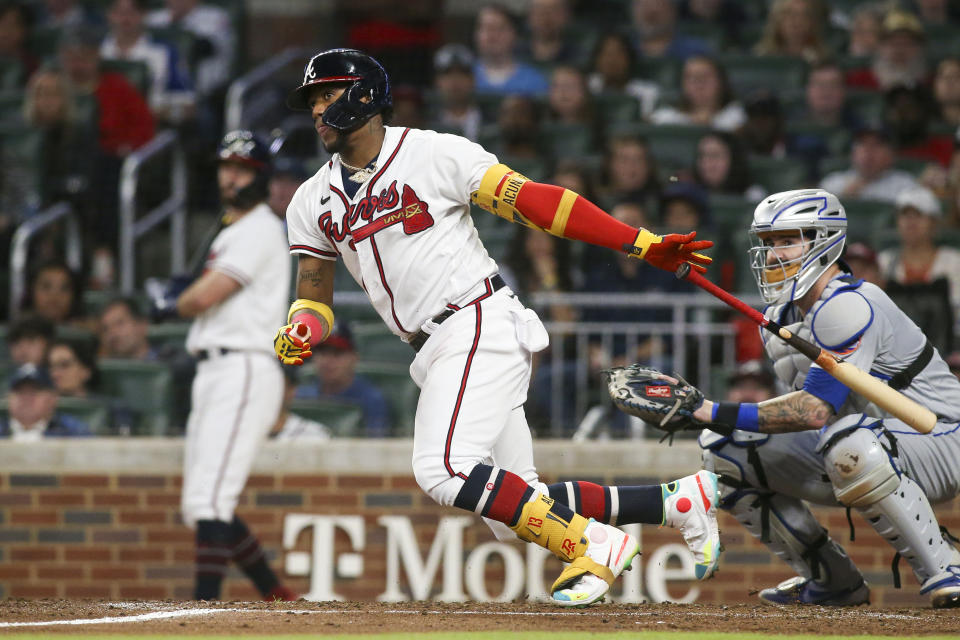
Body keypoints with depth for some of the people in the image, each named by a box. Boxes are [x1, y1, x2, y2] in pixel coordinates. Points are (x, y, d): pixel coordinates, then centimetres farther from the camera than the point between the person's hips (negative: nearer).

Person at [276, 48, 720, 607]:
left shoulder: (434, 154, -5)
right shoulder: (313, 204, 12)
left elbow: (534, 200, -9)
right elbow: (314, 298, 16)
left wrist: (646, 245, -14)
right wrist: (298, 337, -10)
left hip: (481, 325, -7)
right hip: (435, 352, 7)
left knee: (444, 470, -26)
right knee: (515, 505, 1)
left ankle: (591, 545, -16)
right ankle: (677, 502, 13)